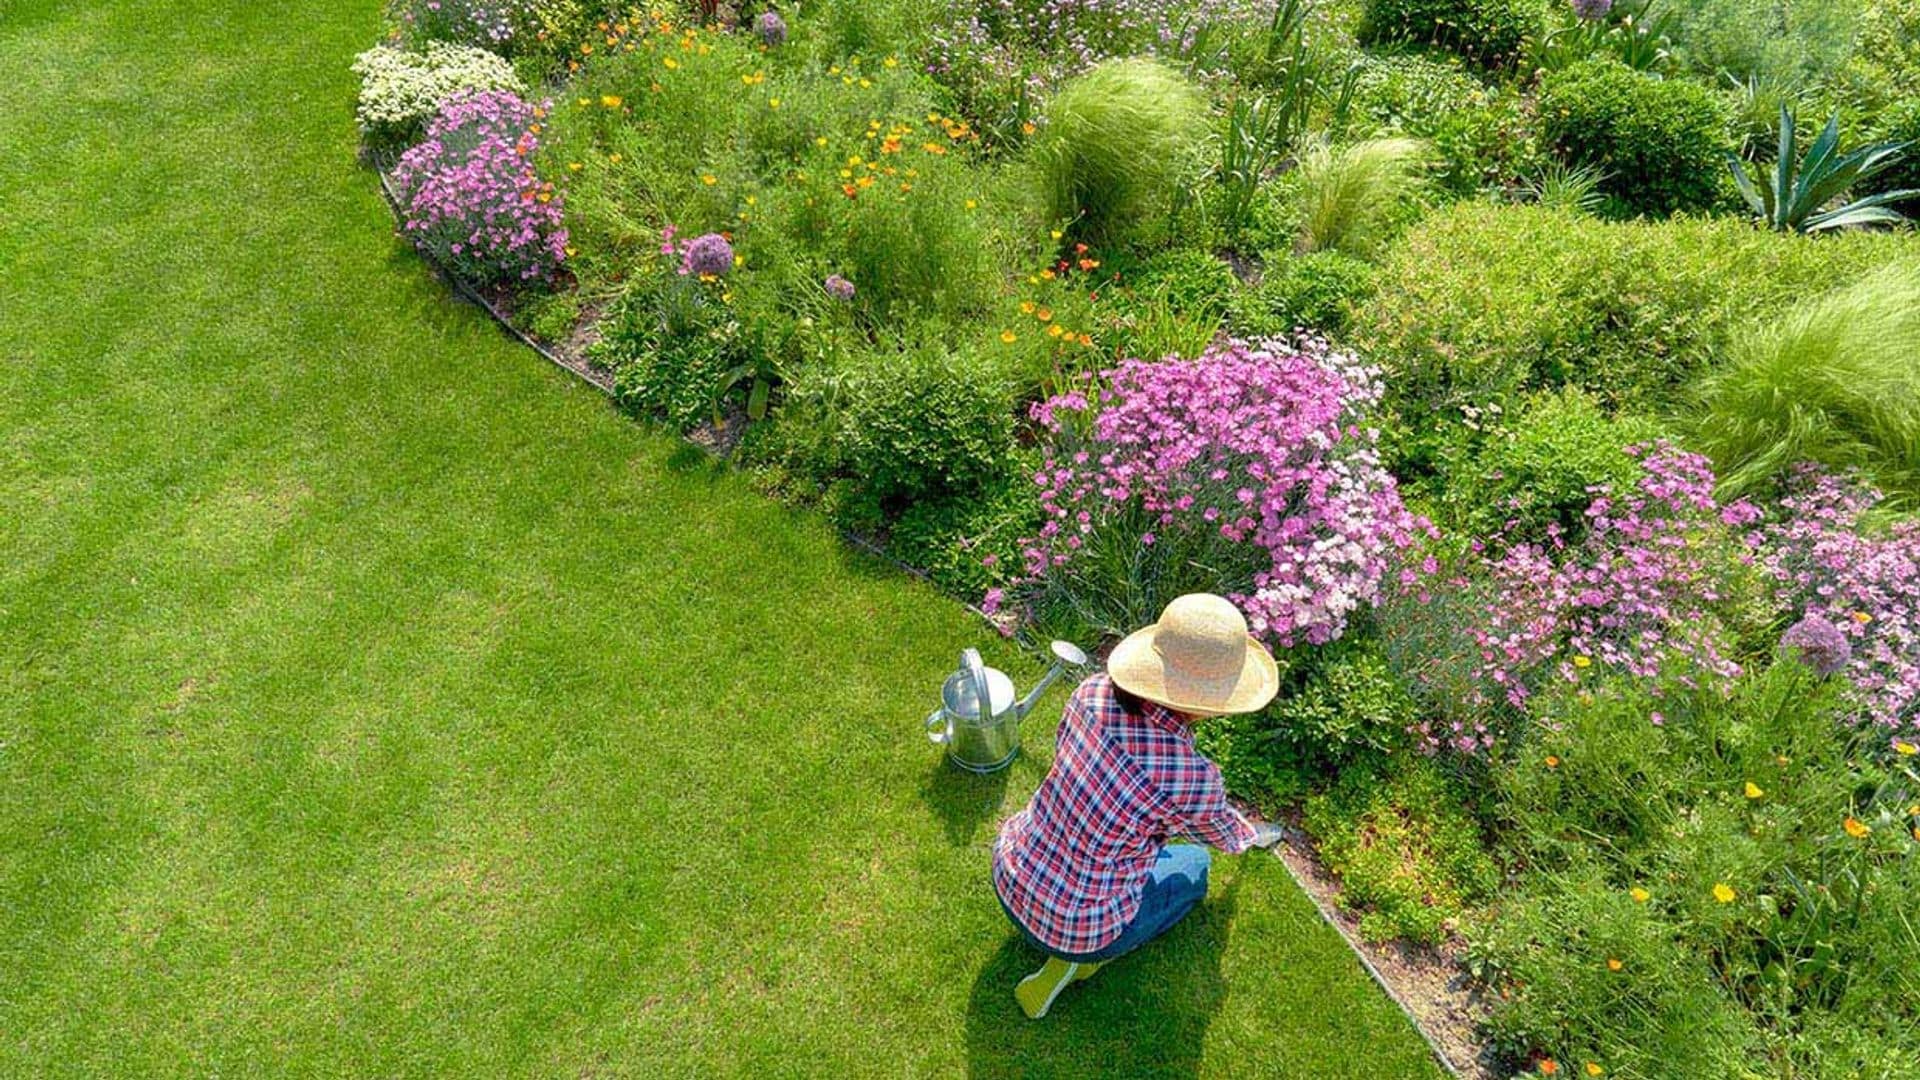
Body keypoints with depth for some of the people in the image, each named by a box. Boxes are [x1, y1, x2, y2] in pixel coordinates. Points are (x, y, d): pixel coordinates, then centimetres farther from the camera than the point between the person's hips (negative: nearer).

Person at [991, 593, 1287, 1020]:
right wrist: (1250, 836, 24)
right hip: (1077, 927, -5)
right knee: (1194, 865, 22)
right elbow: (1221, 832, -2)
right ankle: (1075, 958, 10)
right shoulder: (1193, 778, -28)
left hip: (1008, 877, 5)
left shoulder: (1093, 692, -16)